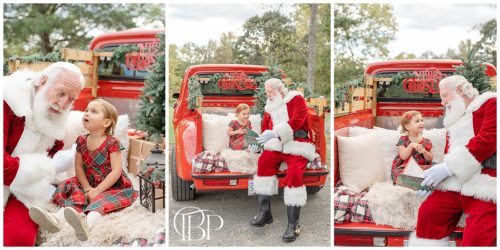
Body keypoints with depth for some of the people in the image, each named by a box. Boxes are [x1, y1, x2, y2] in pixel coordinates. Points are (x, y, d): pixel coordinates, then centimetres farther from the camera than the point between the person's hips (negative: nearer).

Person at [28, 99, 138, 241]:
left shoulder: (112, 143, -14)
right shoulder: (82, 142, 3)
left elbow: (116, 171, -19)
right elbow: (79, 167, 3)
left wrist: (97, 191, -22)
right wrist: (87, 189, -11)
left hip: (112, 186, -6)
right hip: (90, 185, 6)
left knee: (101, 200, -32)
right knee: (77, 195, -19)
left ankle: (87, 223, -61)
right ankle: (57, 218, -42)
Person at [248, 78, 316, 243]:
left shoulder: (296, 98, 2)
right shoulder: (270, 107, 19)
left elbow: (297, 120, -15)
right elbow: (265, 129, 18)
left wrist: (274, 133, -26)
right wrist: (257, 142, -5)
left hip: (297, 144, -4)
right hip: (277, 144, 5)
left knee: (294, 174, -29)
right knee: (264, 162, -25)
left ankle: (292, 225, -23)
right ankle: (264, 212, -21)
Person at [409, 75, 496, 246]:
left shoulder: (490, 104, 3)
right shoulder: (454, 121, 24)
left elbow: (487, 140, -13)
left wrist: (447, 168, -15)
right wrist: (432, 180, 4)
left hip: (485, 186, -6)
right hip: (455, 183, 6)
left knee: (476, 238, -20)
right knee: (428, 212, -13)